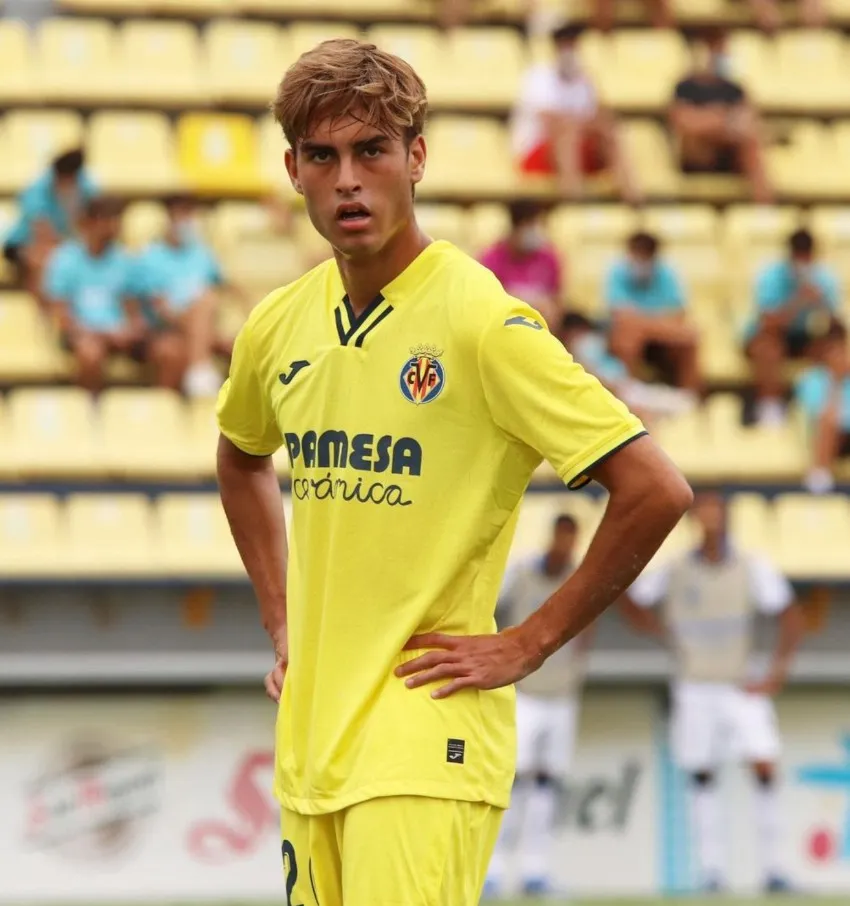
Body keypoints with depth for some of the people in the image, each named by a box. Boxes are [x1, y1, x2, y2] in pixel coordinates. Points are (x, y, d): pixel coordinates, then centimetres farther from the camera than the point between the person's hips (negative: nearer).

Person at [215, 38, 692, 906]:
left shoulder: (484, 324, -12)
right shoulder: (279, 327, 8)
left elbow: (655, 490, -15)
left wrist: (527, 644, -10)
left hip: (425, 746, -7)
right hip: (308, 738, 7)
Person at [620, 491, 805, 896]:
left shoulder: (753, 569, -6)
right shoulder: (674, 571, -5)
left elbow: (792, 618, -1)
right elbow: (630, 602, 8)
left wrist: (775, 676, -5)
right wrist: (665, 632, -4)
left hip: (742, 687, -1)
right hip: (695, 689, 1)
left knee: (764, 767, -12)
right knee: (702, 778, 2)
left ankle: (772, 866, -6)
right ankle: (710, 871, 7)